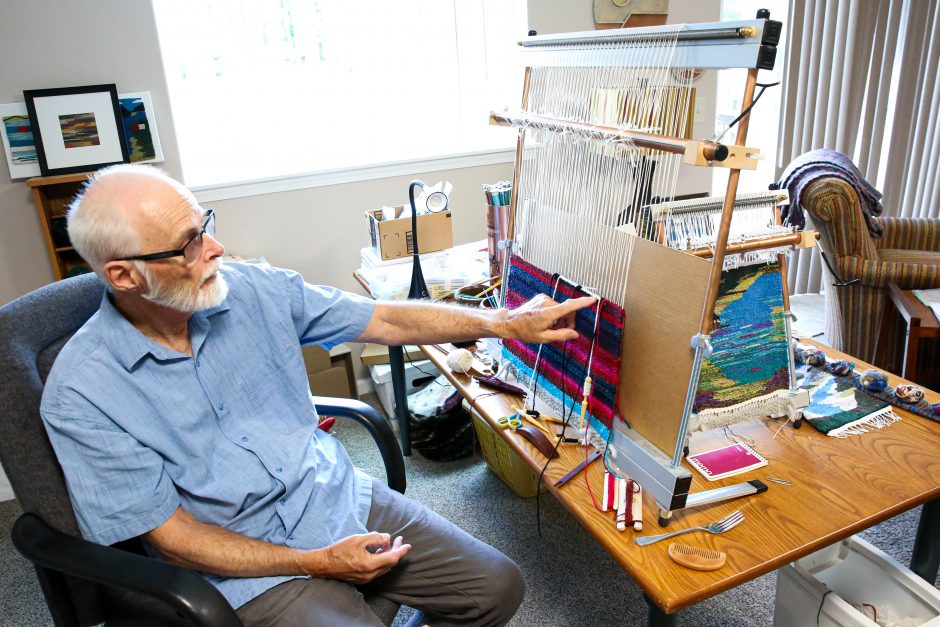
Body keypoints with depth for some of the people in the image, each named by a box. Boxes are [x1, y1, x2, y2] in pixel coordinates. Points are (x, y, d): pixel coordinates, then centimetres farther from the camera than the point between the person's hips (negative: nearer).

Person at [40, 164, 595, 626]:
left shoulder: (252, 289, -5)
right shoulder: (82, 396, -15)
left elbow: (386, 320, 0)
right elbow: (170, 536, -12)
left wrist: (505, 323, -4)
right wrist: (316, 564, -16)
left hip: (344, 499, 5)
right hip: (254, 566, -4)